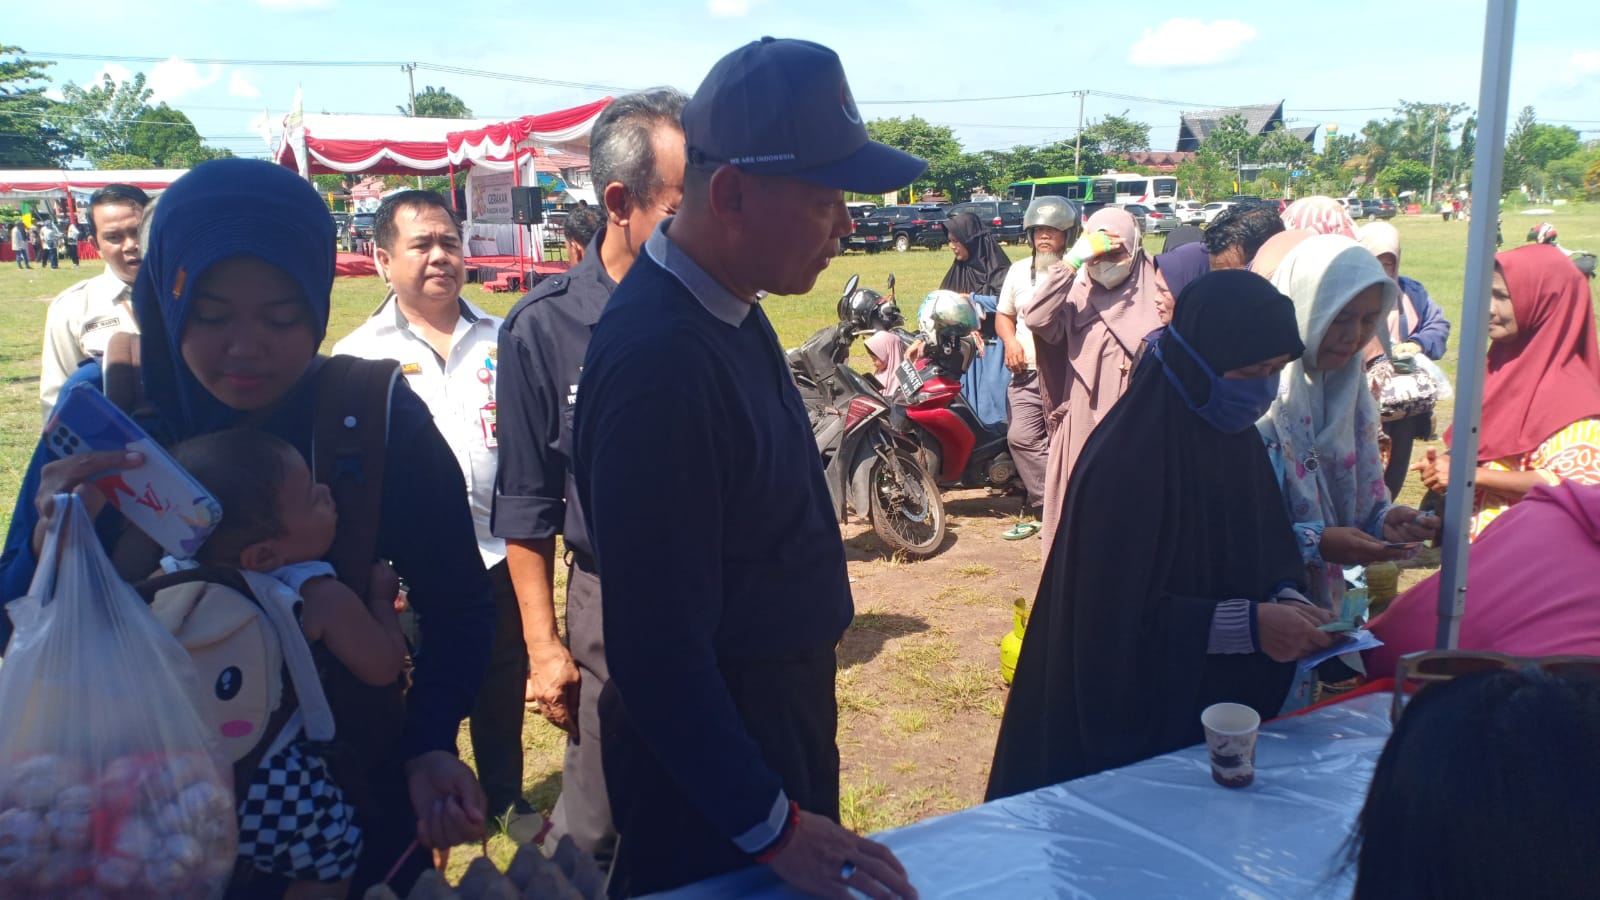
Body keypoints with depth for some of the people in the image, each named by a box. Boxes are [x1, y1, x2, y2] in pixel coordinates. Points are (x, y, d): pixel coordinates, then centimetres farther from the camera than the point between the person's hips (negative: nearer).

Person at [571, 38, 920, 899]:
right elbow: (658, 642, -26)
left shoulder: (727, 306, 0)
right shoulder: (659, 358, -28)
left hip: (781, 705, 8)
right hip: (708, 741, -8)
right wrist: (770, 827, -19)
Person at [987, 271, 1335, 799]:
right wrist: (1248, 624, -24)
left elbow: (1267, 553, 10)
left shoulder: (1237, 440, 0)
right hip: (1137, 713, -7)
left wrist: (1285, 599, -11)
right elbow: (1117, 617, -23)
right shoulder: (1128, 463, -24)